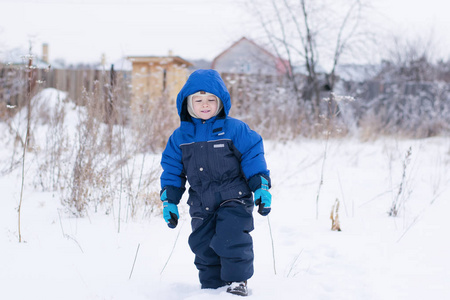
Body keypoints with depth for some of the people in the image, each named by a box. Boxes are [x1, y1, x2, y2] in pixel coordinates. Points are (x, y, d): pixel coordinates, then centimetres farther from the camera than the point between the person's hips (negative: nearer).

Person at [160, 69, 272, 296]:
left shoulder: (235, 129, -5)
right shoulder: (180, 136, 4)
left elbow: (253, 156, -3)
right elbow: (172, 168, 10)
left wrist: (261, 187, -7)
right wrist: (169, 200, 6)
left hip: (233, 198, -4)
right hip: (201, 204, 4)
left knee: (231, 238, -17)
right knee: (202, 245, 5)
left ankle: (237, 280, 1)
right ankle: (212, 286, 20)